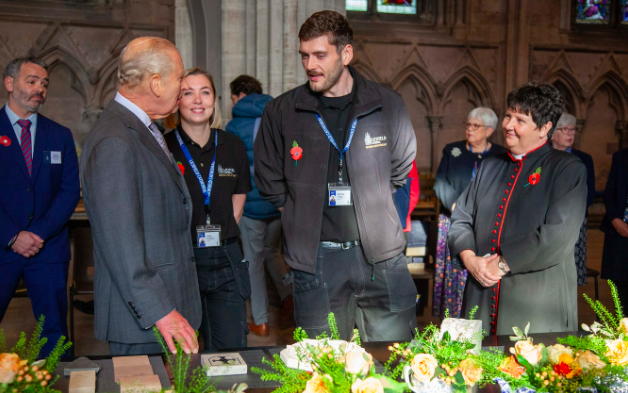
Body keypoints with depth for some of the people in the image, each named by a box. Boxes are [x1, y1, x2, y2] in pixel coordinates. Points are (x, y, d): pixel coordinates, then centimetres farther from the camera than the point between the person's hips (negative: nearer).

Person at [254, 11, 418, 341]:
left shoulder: (388, 105, 1)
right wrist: (308, 210, 7)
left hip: (381, 254, 1)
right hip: (314, 258, 0)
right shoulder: (280, 112, 0)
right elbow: (270, 185, 11)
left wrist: (370, 206, 10)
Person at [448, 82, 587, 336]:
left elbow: (558, 236, -15)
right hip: (482, 296, 5)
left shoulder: (568, 169, -3)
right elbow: (461, 218, 12)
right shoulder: (490, 166, 16)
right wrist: (470, 259, -7)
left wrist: (502, 264, -14)